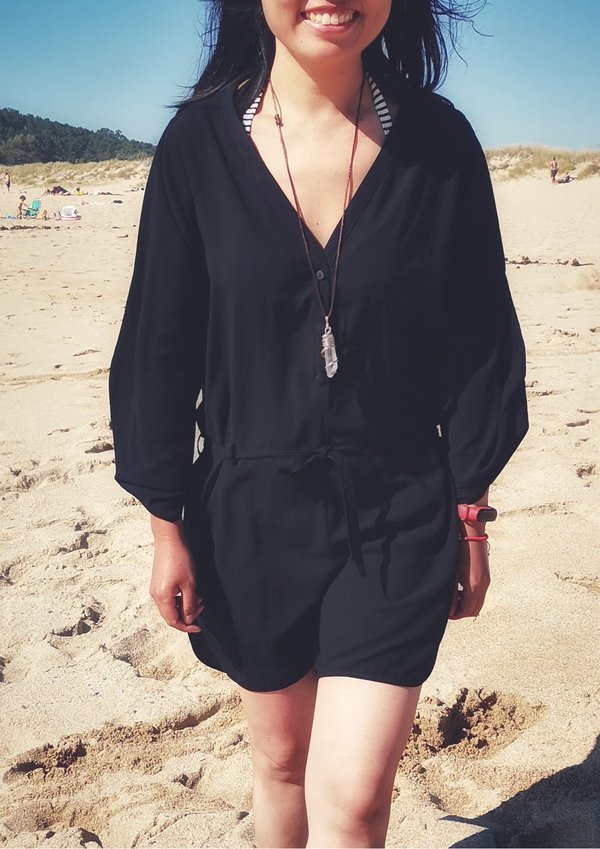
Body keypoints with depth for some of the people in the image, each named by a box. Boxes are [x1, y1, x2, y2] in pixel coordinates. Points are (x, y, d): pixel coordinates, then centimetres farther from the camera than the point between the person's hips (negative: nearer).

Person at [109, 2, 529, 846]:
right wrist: (166, 528, -1)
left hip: (397, 520, -1)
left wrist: (471, 516, 2)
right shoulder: (199, 141, -6)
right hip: (250, 514, 1)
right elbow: (158, 347, -2)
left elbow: (479, 342, 0)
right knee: (281, 758, 19)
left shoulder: (439, 142, -6)